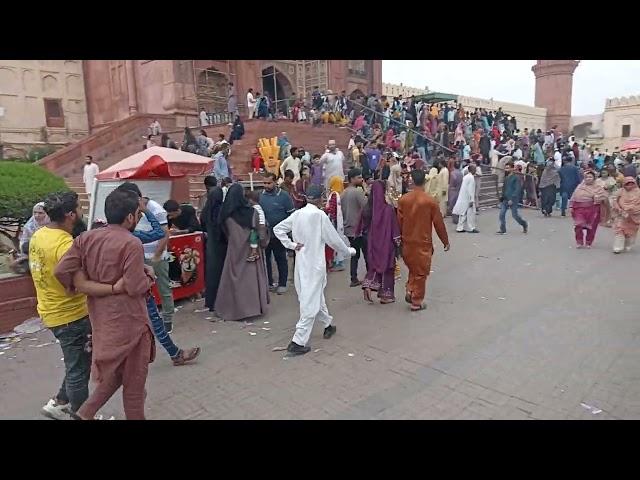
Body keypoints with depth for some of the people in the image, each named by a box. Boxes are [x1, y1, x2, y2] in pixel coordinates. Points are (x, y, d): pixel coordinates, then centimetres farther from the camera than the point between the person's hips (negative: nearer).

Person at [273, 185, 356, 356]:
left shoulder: (297, 214, 2)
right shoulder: (320, 215, -14)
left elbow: (277, 229, 5)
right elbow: (333, 239, -9)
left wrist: (291, 244, 4)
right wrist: (348, 251, 7)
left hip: (301, 262, 7)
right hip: (314, 264, -7)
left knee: (317, 295, 22)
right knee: (310, 302, -2)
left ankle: (328, 325, 40)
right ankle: (298, 342, -1)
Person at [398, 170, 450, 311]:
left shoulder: (403, 200, -6)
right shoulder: (430, 201, -13)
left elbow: (399, 222, 0)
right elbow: (438, 223, -6)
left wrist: (400, 238, 15)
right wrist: (445, 241, 6)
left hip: (407, 242, 3)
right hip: (423, 243, -3)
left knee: (412, 268, 24)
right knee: (421, 272, 8)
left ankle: (409, 292, 12)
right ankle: (416, 302, 14)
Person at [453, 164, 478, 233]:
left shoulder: (465, 177, 12)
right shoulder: (471, 178, -14)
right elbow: (471, 189, -18)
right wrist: (472, 200, -18)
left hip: (463, 198, 9)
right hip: (468, 199, -9)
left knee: (463, 213, 11)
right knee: (471, 213, -1)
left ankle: (460, 227, 13)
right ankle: (471, 228, 4)